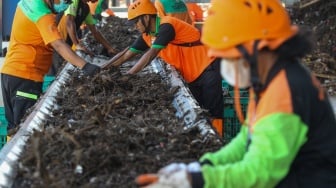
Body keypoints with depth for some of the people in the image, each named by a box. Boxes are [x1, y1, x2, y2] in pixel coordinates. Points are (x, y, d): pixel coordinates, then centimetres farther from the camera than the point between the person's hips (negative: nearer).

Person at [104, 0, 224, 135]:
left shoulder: (166, 26, -20)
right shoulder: (148, 36, 7)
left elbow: (150, 55, -25)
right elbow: (127, 54, 13)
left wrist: (127, 75, -23)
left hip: (209, 67, -9)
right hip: (193, 75, 9)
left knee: (212, 113, -12)